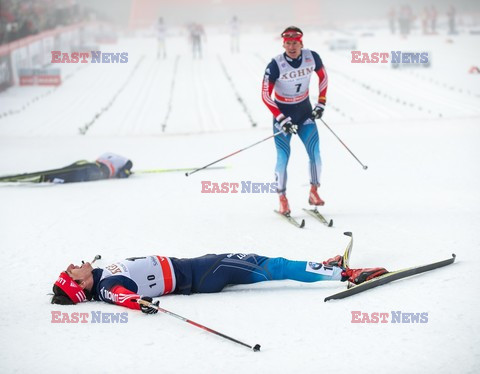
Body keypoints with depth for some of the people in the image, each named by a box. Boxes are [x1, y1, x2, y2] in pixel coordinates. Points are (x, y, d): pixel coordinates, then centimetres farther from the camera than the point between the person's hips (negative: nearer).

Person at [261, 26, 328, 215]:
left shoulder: (312, 57, -13)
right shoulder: (275, 65, -23)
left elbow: (323, 77, 8)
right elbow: (265, 95, -16)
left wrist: (321, 103, 3)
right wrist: (281, 119, -20)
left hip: (305, 112, 3)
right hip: (282, 113, -3)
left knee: (315, 152, -9)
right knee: (283, 158, -10)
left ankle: (314, 192, 8)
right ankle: (282, 199, 4)